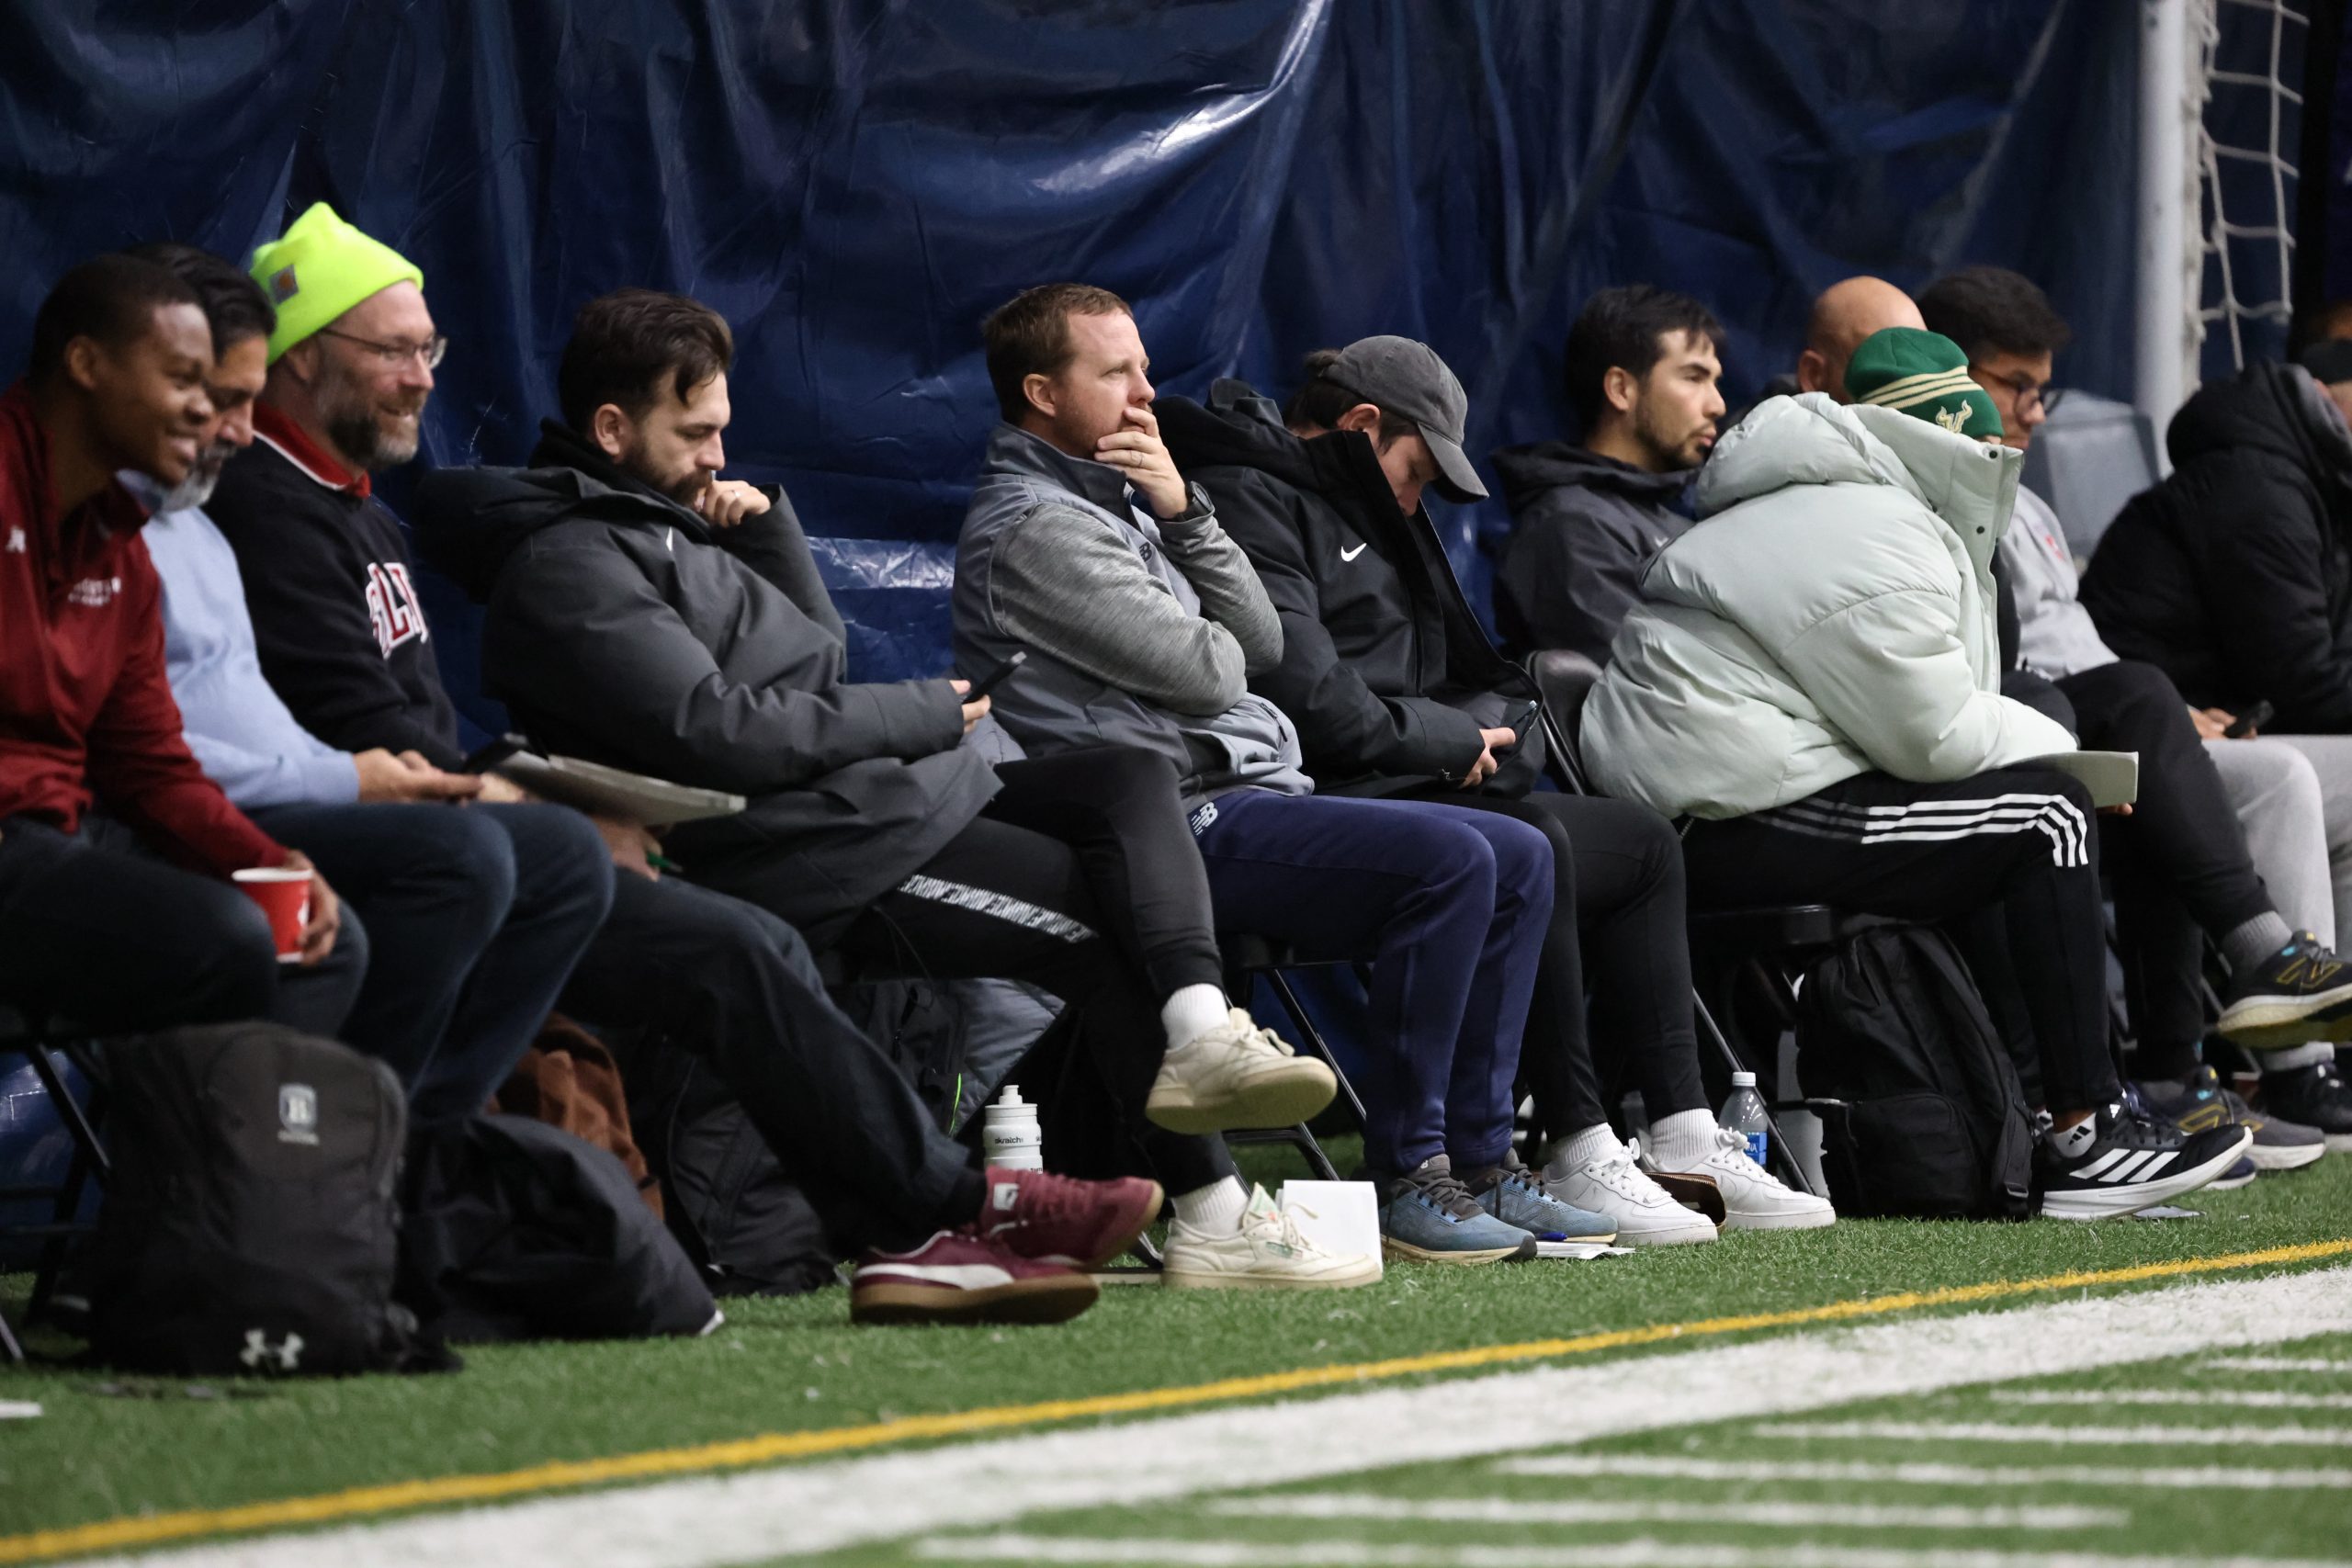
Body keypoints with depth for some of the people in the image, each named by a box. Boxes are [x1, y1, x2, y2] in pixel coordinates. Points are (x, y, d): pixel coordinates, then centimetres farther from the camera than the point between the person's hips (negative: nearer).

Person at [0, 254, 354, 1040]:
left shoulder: (119, 542, 17)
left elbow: (152, 764, 17)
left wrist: (272, 864, -2)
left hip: (71, 828, 10)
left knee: (327, 944, 5)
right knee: (226, 943, -25)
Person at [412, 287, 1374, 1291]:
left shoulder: (661, 519, 23)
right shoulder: (565, 566, -10)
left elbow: (818, 649, 28)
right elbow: (717, 732, -20)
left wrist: (767, 526, 10)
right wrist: (921, 716, -9)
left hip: (889, 793, 11)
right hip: (803, 852, -10)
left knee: (1126, 782, -1)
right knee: (1102, 921, -14)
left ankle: (1198, 1024, -29)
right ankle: (1212, 1221, -17)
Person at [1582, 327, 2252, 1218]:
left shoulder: (1816, 507, 22)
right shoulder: (1881, 543, -13)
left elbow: (1925, 708, 24)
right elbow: (1938, 739, -12)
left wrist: (2038, 743, 10)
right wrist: (2060, 747, 6)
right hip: (1736, 831, -11)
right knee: (2049, 817, -10)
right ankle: (2084, 1140, -11)